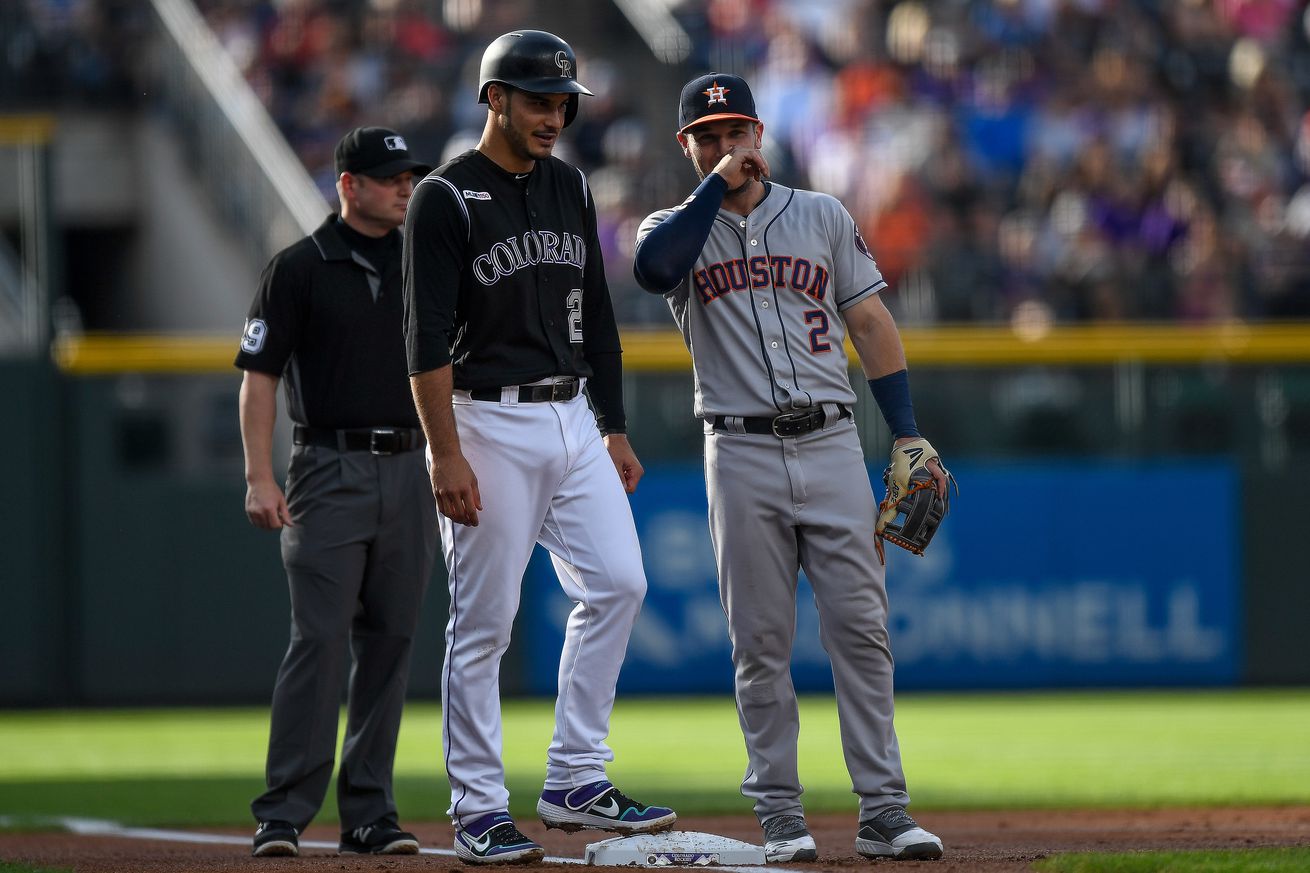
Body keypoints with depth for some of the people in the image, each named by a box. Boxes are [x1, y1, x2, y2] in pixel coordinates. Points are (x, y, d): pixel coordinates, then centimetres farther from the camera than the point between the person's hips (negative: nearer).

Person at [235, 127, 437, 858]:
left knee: (390, 641, 4)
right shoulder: (300, 269, -1)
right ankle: (284, 814, -10)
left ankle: (370, 811, 9)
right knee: (319, 639, -11)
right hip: (331, 469, -5)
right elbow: (260, 376, -2)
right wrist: (260, 478, -11)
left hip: (409, 469, 5)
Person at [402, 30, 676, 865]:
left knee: (617, 584, -2)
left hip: (571, 417, 7)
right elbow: (427, 338, -14)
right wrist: (447, 455, -20)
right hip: (488, 423, -7)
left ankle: (576, 781, 6)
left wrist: (615, 432, 13)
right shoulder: (447, 199, -9)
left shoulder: (570, 188, 12)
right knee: (483, 622, -3)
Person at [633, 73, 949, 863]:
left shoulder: (822, 217, 11)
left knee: (862, 630, -5)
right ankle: (780, 815, 6)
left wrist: (910, 437, 3)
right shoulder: (677, 227, 7)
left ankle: (883, 811, -4)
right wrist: (718, 184, -15)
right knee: (761, 643, 0)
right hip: (742, 456, -1)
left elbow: (871, 323, 10)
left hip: (831, 445, 1)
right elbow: (654, 268, -18)